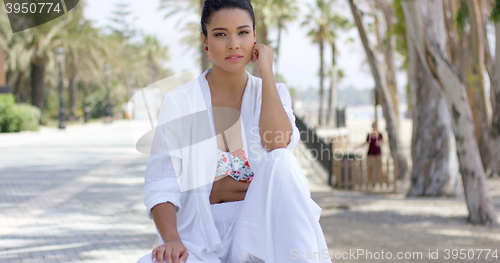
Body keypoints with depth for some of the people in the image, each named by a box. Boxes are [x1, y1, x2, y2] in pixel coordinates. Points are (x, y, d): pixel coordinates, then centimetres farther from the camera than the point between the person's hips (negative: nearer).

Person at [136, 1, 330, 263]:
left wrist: (266, 72, -10)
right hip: (201, 238, -2)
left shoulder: (272, 93, 7)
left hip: (259, 229, 2)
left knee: (281, 161, -28)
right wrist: (171, 240, -25)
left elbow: (278, 145, -16)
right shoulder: (179, 103, -1)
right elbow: (160, 186, -7)